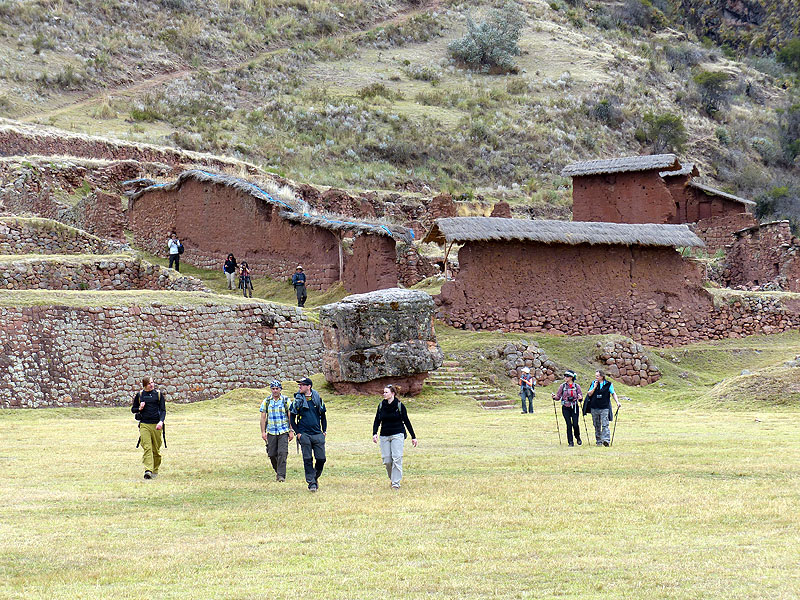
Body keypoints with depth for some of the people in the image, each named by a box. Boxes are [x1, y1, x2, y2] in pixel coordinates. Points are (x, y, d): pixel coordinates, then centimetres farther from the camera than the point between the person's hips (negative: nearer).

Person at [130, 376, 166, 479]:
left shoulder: (158, 394, 6)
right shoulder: (139, 395, 8)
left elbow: (163, 410, 3)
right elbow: (133, 409, 18)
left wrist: (161, 421, -13)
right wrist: (139, 408, -5)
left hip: (156, 425, 0)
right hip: (144, 424, 0)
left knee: (156, 449, 6)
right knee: (147, 448, -14)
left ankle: (155, 471, 19)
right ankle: (148, 470, -24)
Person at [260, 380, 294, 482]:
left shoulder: (286, 400, 1)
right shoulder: (266, 401, 6)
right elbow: (263, 417, 7)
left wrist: (291, 431, -3)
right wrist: (263, 432, 0)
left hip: (283, 431, -2)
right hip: (271, 432, 2)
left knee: (282, 453, -13)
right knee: (272, 455, 3)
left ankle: (281, 475, -11)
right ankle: (277, 471, 25)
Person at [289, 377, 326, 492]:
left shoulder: (318, 399, 7)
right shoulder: (297, 401, 2)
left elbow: (323, 416, 17)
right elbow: (292, 418, 6)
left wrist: (324, 431, 8)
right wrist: (297, 433, -3)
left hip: (317, 435, 2)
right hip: (304, 434, -2)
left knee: (321, 459, -1)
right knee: (307, 460, -4)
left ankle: (315, 477, 22)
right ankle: (311, 482, 1)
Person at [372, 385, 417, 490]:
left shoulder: (400, 406, -3)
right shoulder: (381, 406, 7)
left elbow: (406, 421, 2)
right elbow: (377, 421, 9)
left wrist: (413, 437, 4)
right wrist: (374, 433, -8)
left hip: (397, 435, -4)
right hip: (384, 436, 4)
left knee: (397, 458, -14)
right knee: (387, 460, -1)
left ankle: (396, 483, -12)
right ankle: (392, 478, 22)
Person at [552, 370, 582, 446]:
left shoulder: (576, 386, 2)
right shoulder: (562, 386, 3)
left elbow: (580, 396, 3)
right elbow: (558, 396, 5)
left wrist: (580, 398, -19)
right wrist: (555, 397, -16)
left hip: (574, 407, -1)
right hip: (566, 408, 1)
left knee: (575, 424, -7)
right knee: (569, 425, -3)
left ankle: (578, 437, 22)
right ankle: (570, 442, 6)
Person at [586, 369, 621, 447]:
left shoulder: (608, 384, 1)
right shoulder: (594, 383, 8)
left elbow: (613, 393, 2)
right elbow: (589, 394, 5)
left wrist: (617, 402, -10)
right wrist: (594, 387, -8)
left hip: (604, 408, -3)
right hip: (594, 408, 3)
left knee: (605, 425, -14)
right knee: (597, 425, 9)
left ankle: (606, 440, -22)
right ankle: (598, 441, 16)